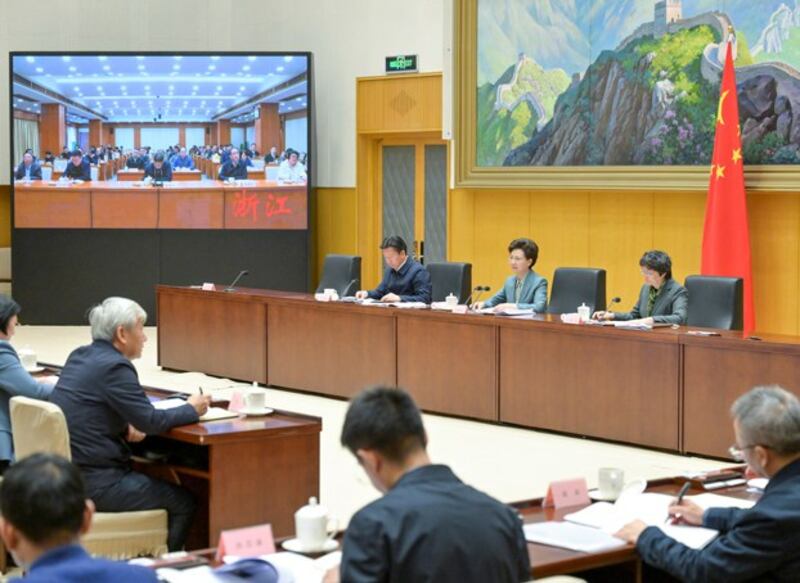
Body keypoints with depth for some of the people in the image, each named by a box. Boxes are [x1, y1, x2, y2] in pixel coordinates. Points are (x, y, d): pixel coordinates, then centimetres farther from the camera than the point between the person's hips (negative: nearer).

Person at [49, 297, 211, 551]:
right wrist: (191, 409, -1)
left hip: (65, 472, 10)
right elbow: (151, 421, -18)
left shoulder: (79, 356, 9)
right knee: (183, 503, 2)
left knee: (156, 481, 27)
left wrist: (126, 426, 3)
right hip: (93, 482, -10)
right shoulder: (114, 366, -18)